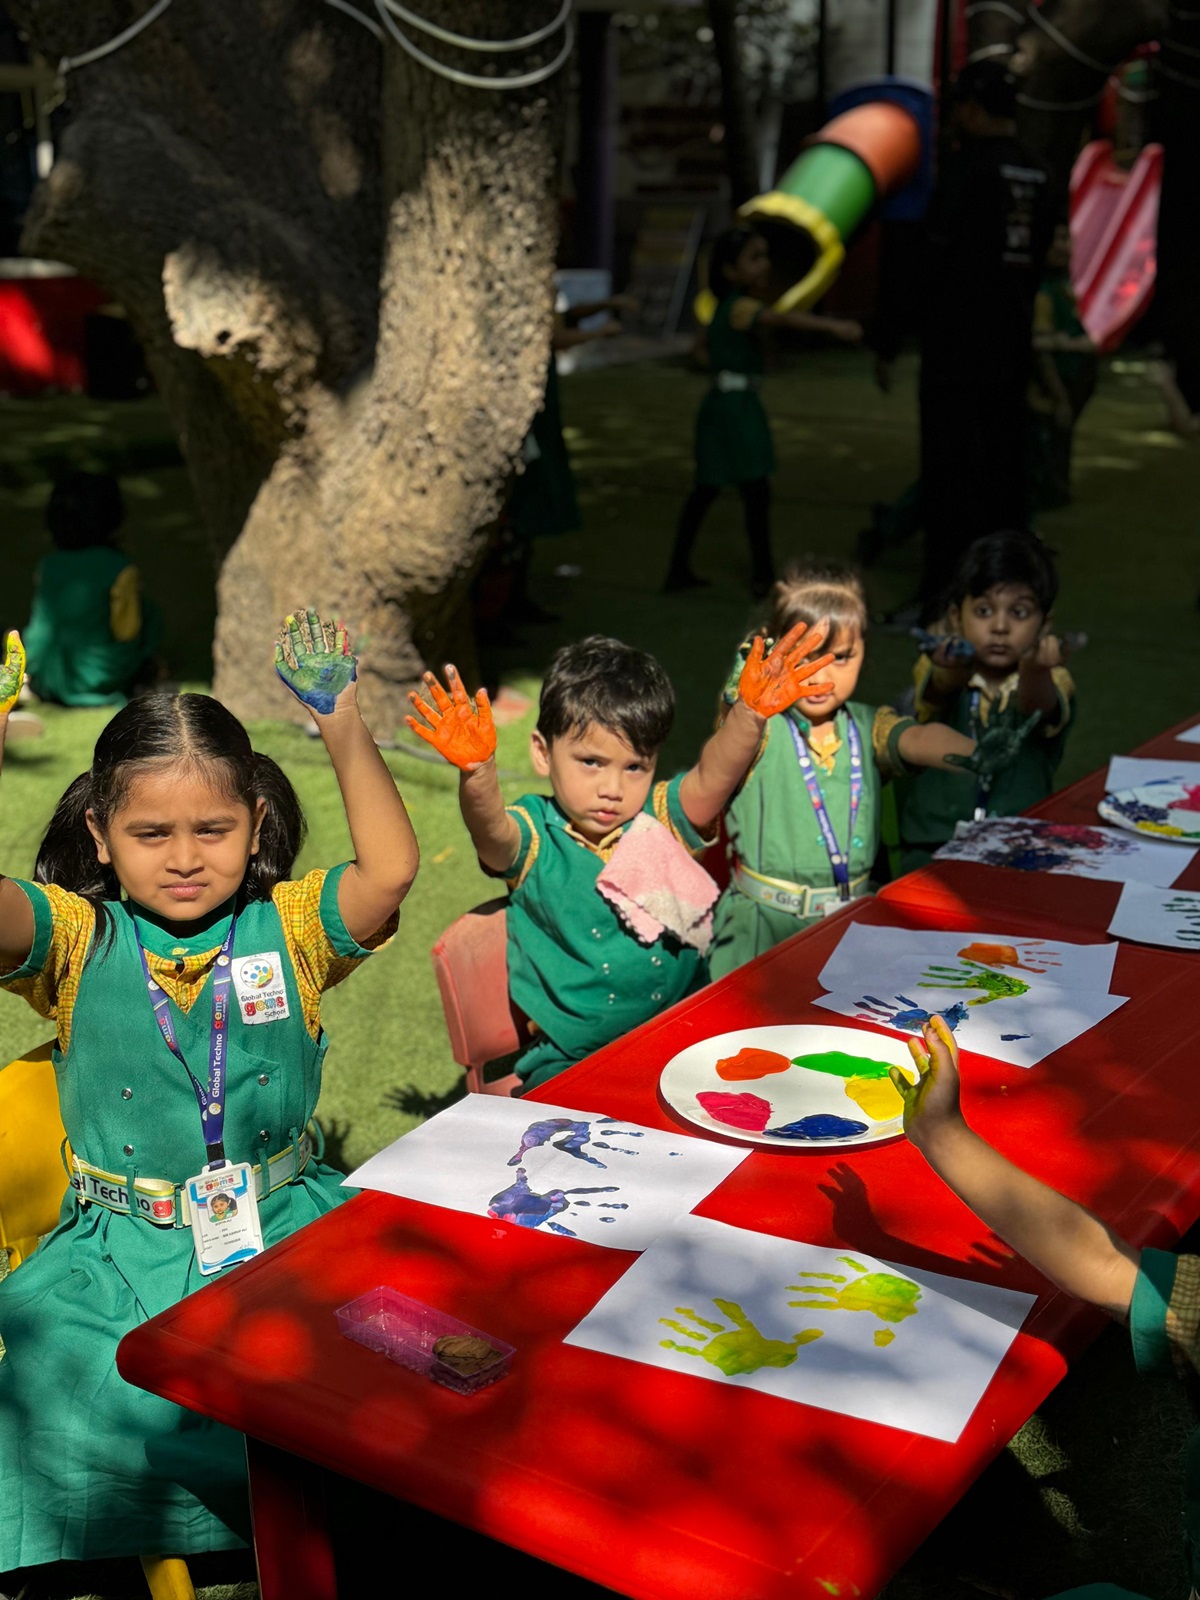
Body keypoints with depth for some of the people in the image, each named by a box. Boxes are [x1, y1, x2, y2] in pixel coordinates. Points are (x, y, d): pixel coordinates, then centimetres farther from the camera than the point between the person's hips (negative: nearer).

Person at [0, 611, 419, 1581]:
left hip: (287, 1219, 1)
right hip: (125, 1246, 0)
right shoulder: (78, 939, -1)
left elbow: (392, 870, -15)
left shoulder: (287, 929, 1)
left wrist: (344, 728, -21)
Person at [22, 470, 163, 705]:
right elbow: (127, 631, -14)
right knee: (149, 612, 16)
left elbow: (38, 624, -3)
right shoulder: (119, 568, -20)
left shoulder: (46, 567, -12)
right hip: (104, 680, -5)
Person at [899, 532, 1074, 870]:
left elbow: (1036, 707, -21)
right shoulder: (938, 672, 2)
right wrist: (949, 669, -44)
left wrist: (1035, 670, -44)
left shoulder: (1051, 683, 2)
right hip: (935, 846, 0)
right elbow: (936, 692, -20)